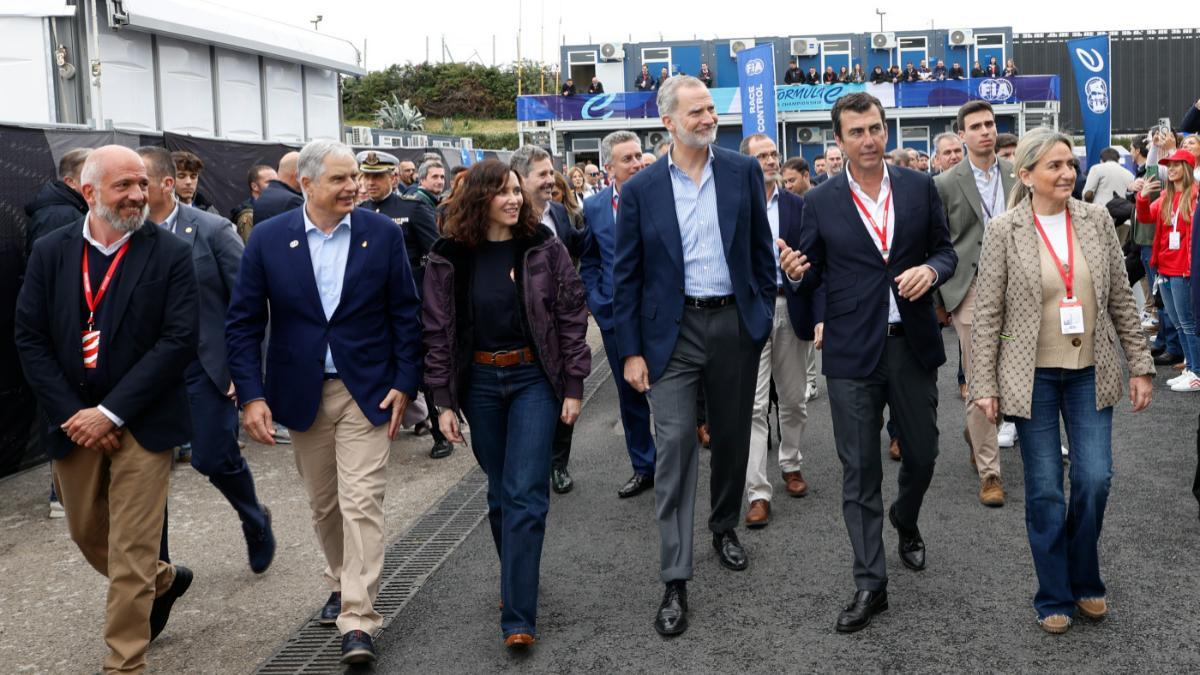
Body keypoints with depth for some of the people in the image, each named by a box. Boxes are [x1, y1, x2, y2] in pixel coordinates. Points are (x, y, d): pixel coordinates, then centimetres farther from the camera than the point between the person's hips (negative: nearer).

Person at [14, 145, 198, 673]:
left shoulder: (170, 254, -7)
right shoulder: (50, 252, 2)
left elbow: (179, 340, -13)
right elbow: (29, 339, 0)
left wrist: (111, 412, -16)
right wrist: (72, 415, -9)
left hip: (140, 423, -4)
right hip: (73, 425, 4)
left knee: (131, 551, -2)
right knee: (88, 535, 18)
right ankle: (164, 581, 45)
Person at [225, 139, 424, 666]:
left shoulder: (383, 233, -4)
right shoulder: (268, 239, -4)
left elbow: (405, 313, 0)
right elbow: (243, 323, -2)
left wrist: (405, 384, -6)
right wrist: (251, 395, -9)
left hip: (367, 390, -2)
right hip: (302, 393, 2)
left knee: (361, 502, -7)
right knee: (323, 504, 15)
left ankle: (357, 621, -1)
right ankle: (342, 583, 38)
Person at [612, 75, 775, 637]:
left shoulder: (743, 172, 2)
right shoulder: (640, 189, -2)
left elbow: (761, 248, 9)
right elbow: (626, 275, 0)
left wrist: (764, 312, 6)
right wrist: (631, 350, -4)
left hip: (736, 324, 2)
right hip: (673, 331, -2)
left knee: (732, 437, 15)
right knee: (674, 445, -6)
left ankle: (725, 527, 40)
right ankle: (675, 581, -1)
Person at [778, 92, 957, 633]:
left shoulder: (920, 187, 3)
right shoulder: (820, 202, -1)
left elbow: (946, 250, 9)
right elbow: (812, 275, 5)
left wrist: (931, 270, -12)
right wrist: (797, 272, -18)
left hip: (913, 345, 2)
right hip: (853, 352, -2)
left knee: (922, 454, 15)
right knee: (859, 471, 2)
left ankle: (906, 522, 48)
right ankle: (870, 584, 13)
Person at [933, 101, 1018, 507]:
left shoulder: (1018, 175, 8)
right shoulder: (946, 184, 0)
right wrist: (937, 301, 1)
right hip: (971, 288, -3)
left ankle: (974, 432, 37)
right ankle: (989, 471, 5)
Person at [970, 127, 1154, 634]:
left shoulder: (1097, 221, 2)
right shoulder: (1004, 231, -7)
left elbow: (1121, 300, 6)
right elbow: (988, 314, -5)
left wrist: (1140, 365, 5)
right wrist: (986, 384, -7)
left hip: (1090, 372, 3)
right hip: (1033, 376, -2)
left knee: (1095, 479, 1)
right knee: (1045, 490, 4)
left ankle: (1085, 581, 26)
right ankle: (1054, 597, 20)